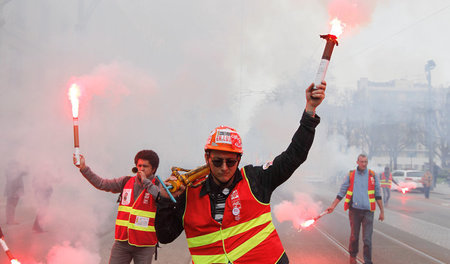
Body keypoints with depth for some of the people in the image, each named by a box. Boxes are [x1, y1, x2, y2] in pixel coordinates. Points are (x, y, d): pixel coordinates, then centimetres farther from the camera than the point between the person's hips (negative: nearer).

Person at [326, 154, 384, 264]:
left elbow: (377, 194, 6)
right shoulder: (351, 175, 4)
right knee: (354, 236, 11)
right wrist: (333, 206, 5)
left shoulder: (372, 175, 3)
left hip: (368, 211, -1)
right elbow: (341, 193, 8)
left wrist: (382, 211, 4)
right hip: (354, 210, 1)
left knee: (367, 238, -4)